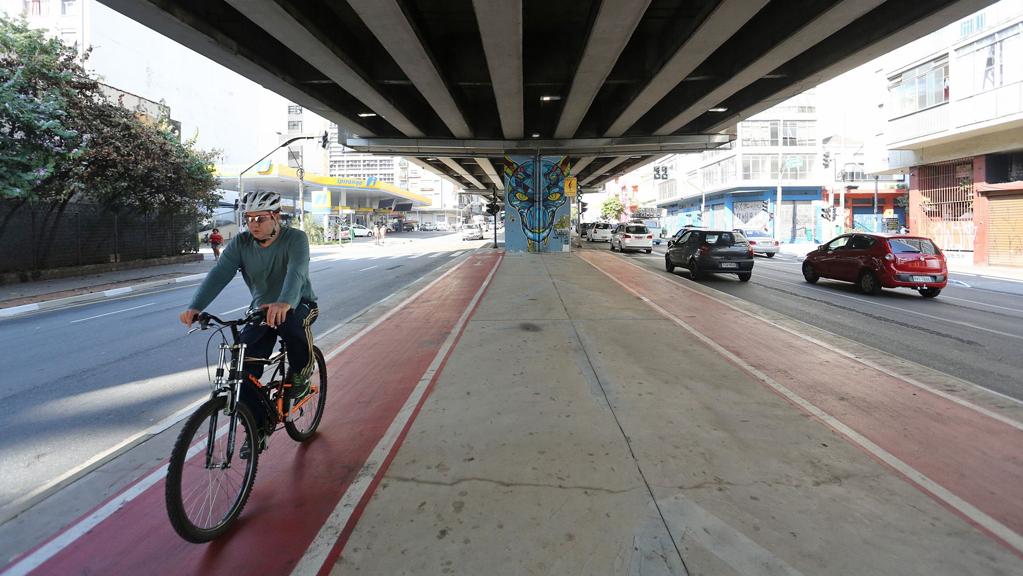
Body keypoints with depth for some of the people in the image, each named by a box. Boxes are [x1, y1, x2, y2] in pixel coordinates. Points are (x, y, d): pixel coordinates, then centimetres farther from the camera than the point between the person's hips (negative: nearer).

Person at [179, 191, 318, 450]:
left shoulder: (295, 238, -20)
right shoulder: (240, 243, -8)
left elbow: (296, 271, -39)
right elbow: (219, 274, -21)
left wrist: (284, 303, -60)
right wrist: (195, 307, -39)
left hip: (298, 306, -4)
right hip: (262, 310, 4)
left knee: (289, 321, -40)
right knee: (244, 366, -11)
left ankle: (300, 371, -9)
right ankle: (259, 427, 6)